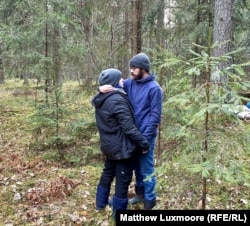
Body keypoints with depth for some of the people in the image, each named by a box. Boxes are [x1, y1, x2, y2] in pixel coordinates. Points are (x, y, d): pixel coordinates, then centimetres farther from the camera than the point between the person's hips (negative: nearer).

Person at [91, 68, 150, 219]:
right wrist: (144, 142, -17)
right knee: (123, 180, 4)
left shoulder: (101, 99, 4)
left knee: (107, 173, 25)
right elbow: (129, 127, -24)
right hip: (122, 147, -9)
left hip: (109, 145, 9)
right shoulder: (117, 100, -24)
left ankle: (101, 203, 41)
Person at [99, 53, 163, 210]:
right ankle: (140, 193, 38)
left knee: (146, 169, 4)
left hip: (146, 136, -6)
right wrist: (102, 87, -15)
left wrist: (145, 137, -19)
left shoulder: (154, 88, -15)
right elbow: (114, 84, 10)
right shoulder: (130, 83, 3)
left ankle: (150, 201, 19)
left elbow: (155, 116, -15)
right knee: (137, 166, 20)